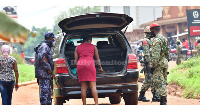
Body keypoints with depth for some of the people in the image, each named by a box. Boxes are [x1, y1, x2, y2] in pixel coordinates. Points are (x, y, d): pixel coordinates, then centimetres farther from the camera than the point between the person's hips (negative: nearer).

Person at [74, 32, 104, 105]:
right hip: (90, 63, -2)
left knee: (83, 87, 4)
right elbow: (97, 59, 18)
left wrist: (78, 68, 29)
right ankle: (96, 104, -11)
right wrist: (100, 68, 29)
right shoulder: (93, 46, 17)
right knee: (93, 86, -3)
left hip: (80, 64, 2)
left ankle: (84, 105, 1)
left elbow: (76, 61, 16)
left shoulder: (77, 48, 21)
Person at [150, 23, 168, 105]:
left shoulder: (156, 40, -14)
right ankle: (164, 99, 14)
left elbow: (156, 55, -21)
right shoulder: (163, 38, 17)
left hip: (158, 64, -10)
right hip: (164, 62, 10)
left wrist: (153, 65, -18)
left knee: (158, 82, -9)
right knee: (162, 82, 12)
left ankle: (163, 100, -13)